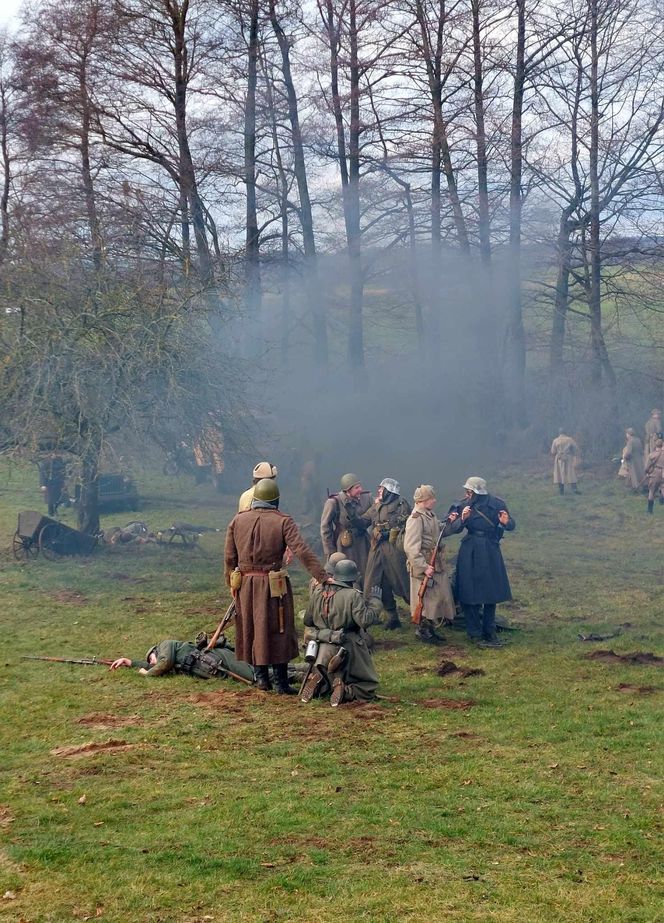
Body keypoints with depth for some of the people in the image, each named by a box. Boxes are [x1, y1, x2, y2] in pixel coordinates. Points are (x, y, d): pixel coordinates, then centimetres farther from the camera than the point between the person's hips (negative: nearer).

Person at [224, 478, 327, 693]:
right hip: (273, 586, -3)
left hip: (245, 585, 3)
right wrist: (323, 577, -19)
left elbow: (229, 557, 6)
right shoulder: (283, 522, -9)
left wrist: (231, 584, 18)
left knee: (252, 629, 16)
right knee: (278, 632, 5)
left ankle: (261, 677, 22)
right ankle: (281, 683, 6)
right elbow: (302, 551, -18)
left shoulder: (237, 520, 2)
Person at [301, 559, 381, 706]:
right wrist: (375, 600, -8)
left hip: (324, 652, 5)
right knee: (368, 688, 9)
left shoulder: (317, 595, 4)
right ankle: (345, 692, -24)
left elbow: (307, 621, 13)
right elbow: (365, 620, -21)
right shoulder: (353, 596, -16)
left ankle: (318, 682, -8)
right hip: (349, 650, -5)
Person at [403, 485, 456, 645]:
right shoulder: (416, 519, -19)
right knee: (428, 598, -1)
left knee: (440, 596, 14)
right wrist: (424, 567, -26)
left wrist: (450, 522, 6)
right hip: (425, 566, -9)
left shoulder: (431, 516, 10)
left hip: (437, 565, 9)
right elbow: (411, 548, -24)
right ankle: (422, 630, 12)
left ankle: (430, 629, 25)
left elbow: (442, 531, 24)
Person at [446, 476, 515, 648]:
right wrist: (462, 519, -29)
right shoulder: (465, 505, -4)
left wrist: (506, 522, -26)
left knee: (491, 593, 9)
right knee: (471, 595, -1)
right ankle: (475, 634, 8)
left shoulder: (497, 504, -7)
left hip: (490, 552, 1)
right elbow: (454, 528, -9)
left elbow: (511, 525, -3)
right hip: (470, 554, -1)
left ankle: (489, 632, 22)